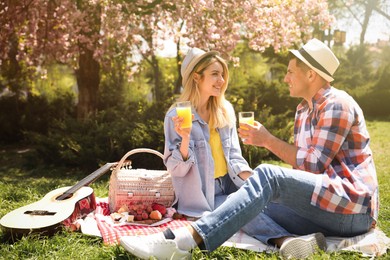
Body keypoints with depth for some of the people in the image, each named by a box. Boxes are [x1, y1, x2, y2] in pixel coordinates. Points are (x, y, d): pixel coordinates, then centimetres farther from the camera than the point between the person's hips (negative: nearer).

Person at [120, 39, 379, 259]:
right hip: (324, 207, 9)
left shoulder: (337, 104, -10)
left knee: (267, 175, -31)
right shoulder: (304, 109, 17)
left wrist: (268, 140, -9)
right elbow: (302, 164, 16)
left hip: (353, 206, -9)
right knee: (248, 207, -6)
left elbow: (312, 166, -14)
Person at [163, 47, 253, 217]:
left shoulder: (225, 110, 5)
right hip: (201, 197, -5)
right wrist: (185, 139, -27)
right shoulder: (176, 115, -10)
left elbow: (234, 157, 7)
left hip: (229, 188, 5)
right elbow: (176, 169, -10)